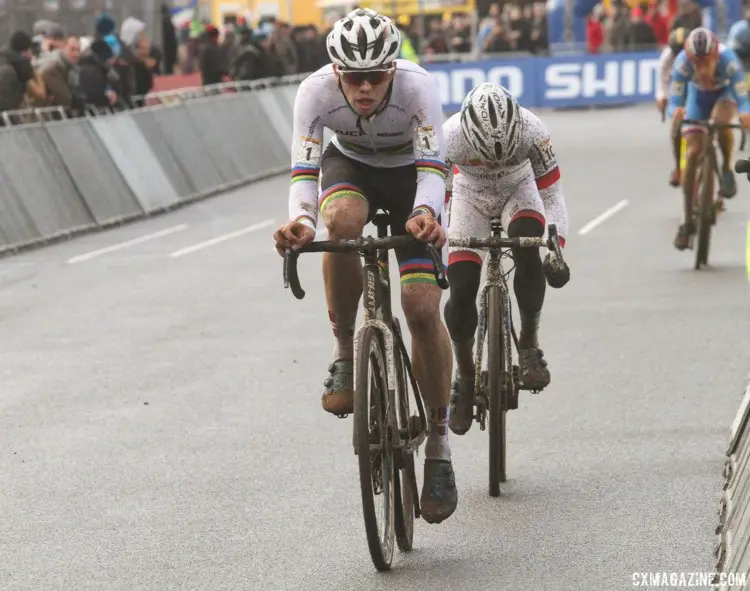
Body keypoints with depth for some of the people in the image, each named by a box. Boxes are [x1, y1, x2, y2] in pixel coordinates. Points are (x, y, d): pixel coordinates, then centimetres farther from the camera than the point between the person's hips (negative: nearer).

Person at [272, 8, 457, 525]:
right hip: (350, 166, 1)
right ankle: (346, 357, -18)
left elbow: (432, 169, -40)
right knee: (340, 222, -38)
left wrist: (426, 213, -61)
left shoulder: (418, 87, -34)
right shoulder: (317, 91, -30)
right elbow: (304, 171, -35)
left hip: (409, 175, -1)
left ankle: (438, 444, 1)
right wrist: (300, 219, -56)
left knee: (423, 309, -15)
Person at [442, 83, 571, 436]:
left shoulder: (532, 131, -34)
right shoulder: (450, 136, -35)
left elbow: (552, 195, -27)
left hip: (518, 191, 0)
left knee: (528, 248, -33)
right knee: (461, 289, -13)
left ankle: (529, 344, -17)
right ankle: (464, 377, 10)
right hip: (470, 197, 0)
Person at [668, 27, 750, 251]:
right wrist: (676, 111, -58)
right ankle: (688, 222, -2)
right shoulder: (683, 62, -35)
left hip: (725, 92, -1)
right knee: (692, 153, -11)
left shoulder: (728, 59, -38)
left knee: (721, 120, -37)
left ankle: (727, 169, -7)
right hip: (698, 95, 1)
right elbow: (675, 100, -34)